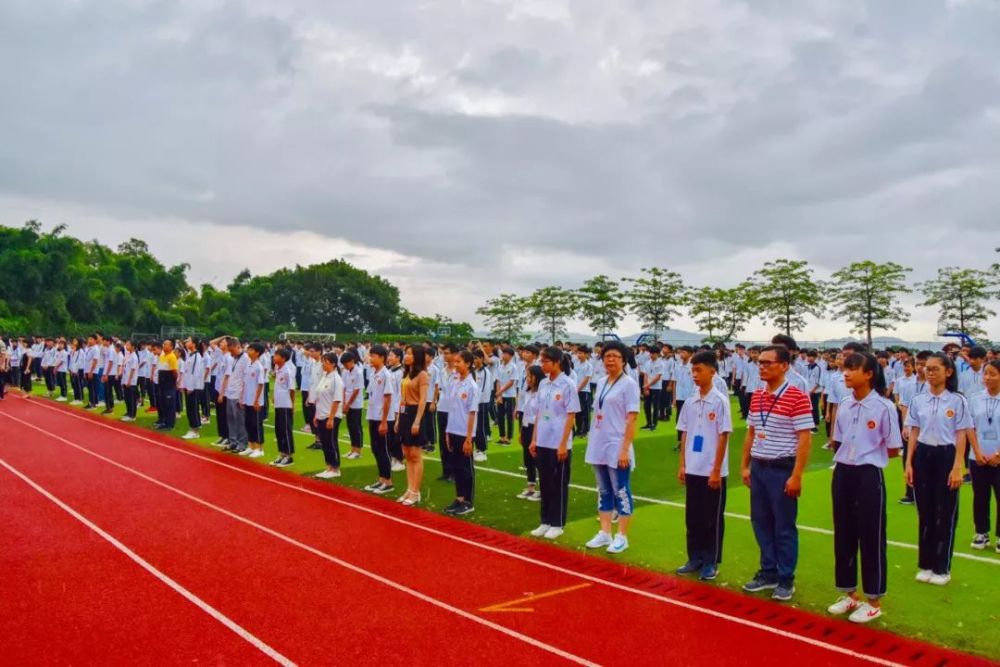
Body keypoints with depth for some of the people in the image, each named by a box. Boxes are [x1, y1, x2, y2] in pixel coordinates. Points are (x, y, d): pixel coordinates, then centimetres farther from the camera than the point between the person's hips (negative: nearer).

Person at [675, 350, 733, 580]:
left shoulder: (720, 401, -9)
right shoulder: (690, 402, 6)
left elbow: (723, 437, -10)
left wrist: (716, 470, -12)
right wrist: (682, 465, 7)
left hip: (712, 472, -5)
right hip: (692, 469, 5)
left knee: (712, 519, 5)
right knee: (692, 517, 12)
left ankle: (711, 563, 16)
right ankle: (695, 559, 24)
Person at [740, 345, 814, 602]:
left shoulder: (797, 397, -13)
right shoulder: (756, 396, 8)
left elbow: (804, 439, -15)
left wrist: (796, 476, -18)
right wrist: (745, 465, 13)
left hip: (782, 469, -6)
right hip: (758, 468, 7)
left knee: (784, 527, 4)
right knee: (761, 523, 13)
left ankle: (786, 579, 18)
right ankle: (768, 573, 27)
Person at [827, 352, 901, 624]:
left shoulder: (884, 407, -12)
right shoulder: (844, 405, 5)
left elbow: (893, 450, -7)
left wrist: (866, 456, 1)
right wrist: (847, 456, 0)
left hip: (869, 475, -6)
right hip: (843, 474, 6)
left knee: (871, 538, 4)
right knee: (843, 535, 12)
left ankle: (873, 602, 18)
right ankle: (849, 595, 28)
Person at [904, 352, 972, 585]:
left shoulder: (958, 401, -5)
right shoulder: (918, 400, 4)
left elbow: (961, 437, -5)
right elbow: (913, 434, 8)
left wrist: (957, 468, -11)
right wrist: (908, 463, 3)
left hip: (946, 457, -3)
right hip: (923, 457, 3)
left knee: (945, 514, 4)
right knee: (925, 512, 9)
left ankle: (942, 568, 15)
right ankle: (925, 564, 20)